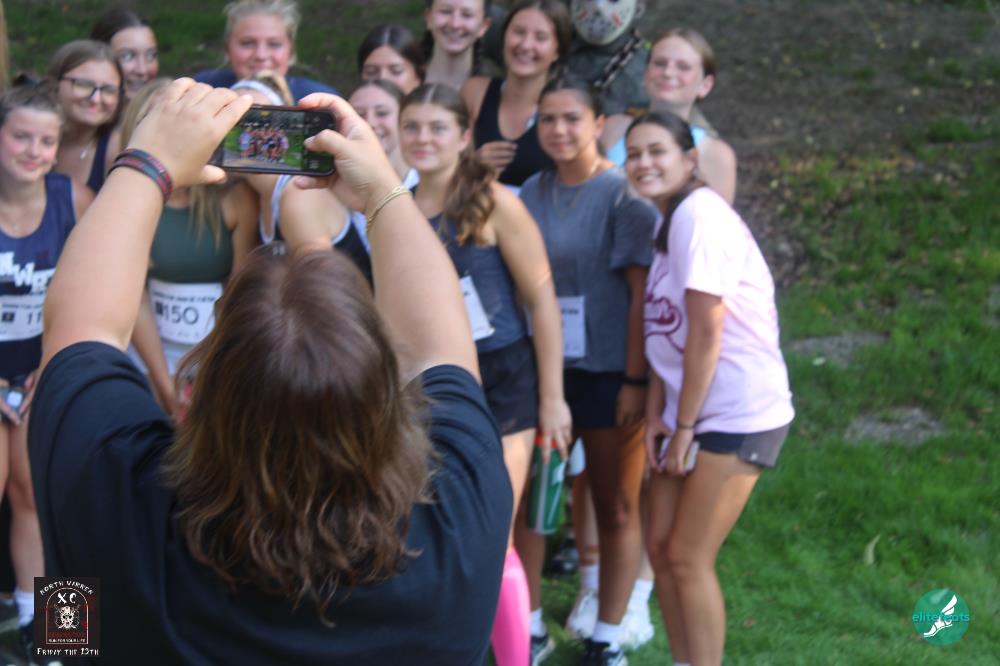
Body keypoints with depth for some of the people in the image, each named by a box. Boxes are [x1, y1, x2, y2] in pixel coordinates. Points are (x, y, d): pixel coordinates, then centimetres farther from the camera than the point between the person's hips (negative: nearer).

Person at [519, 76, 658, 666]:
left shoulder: (624, 195, -9)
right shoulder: (532, 193, 5)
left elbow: (641, 291, -11)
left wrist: (635, 380, -15)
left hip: (608, 371, -4)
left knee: (617, 507, 7)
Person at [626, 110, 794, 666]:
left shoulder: (701, 215, -17)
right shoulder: (665, 222, 11)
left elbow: (706, 334, -19)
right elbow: (664, 334, 10)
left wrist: (684, 428, -13)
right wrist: (655, 417, 1)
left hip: (738, 414, -8)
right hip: (688, 411, 9)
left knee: (688, 557, -4)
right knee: (660, 546, 11)